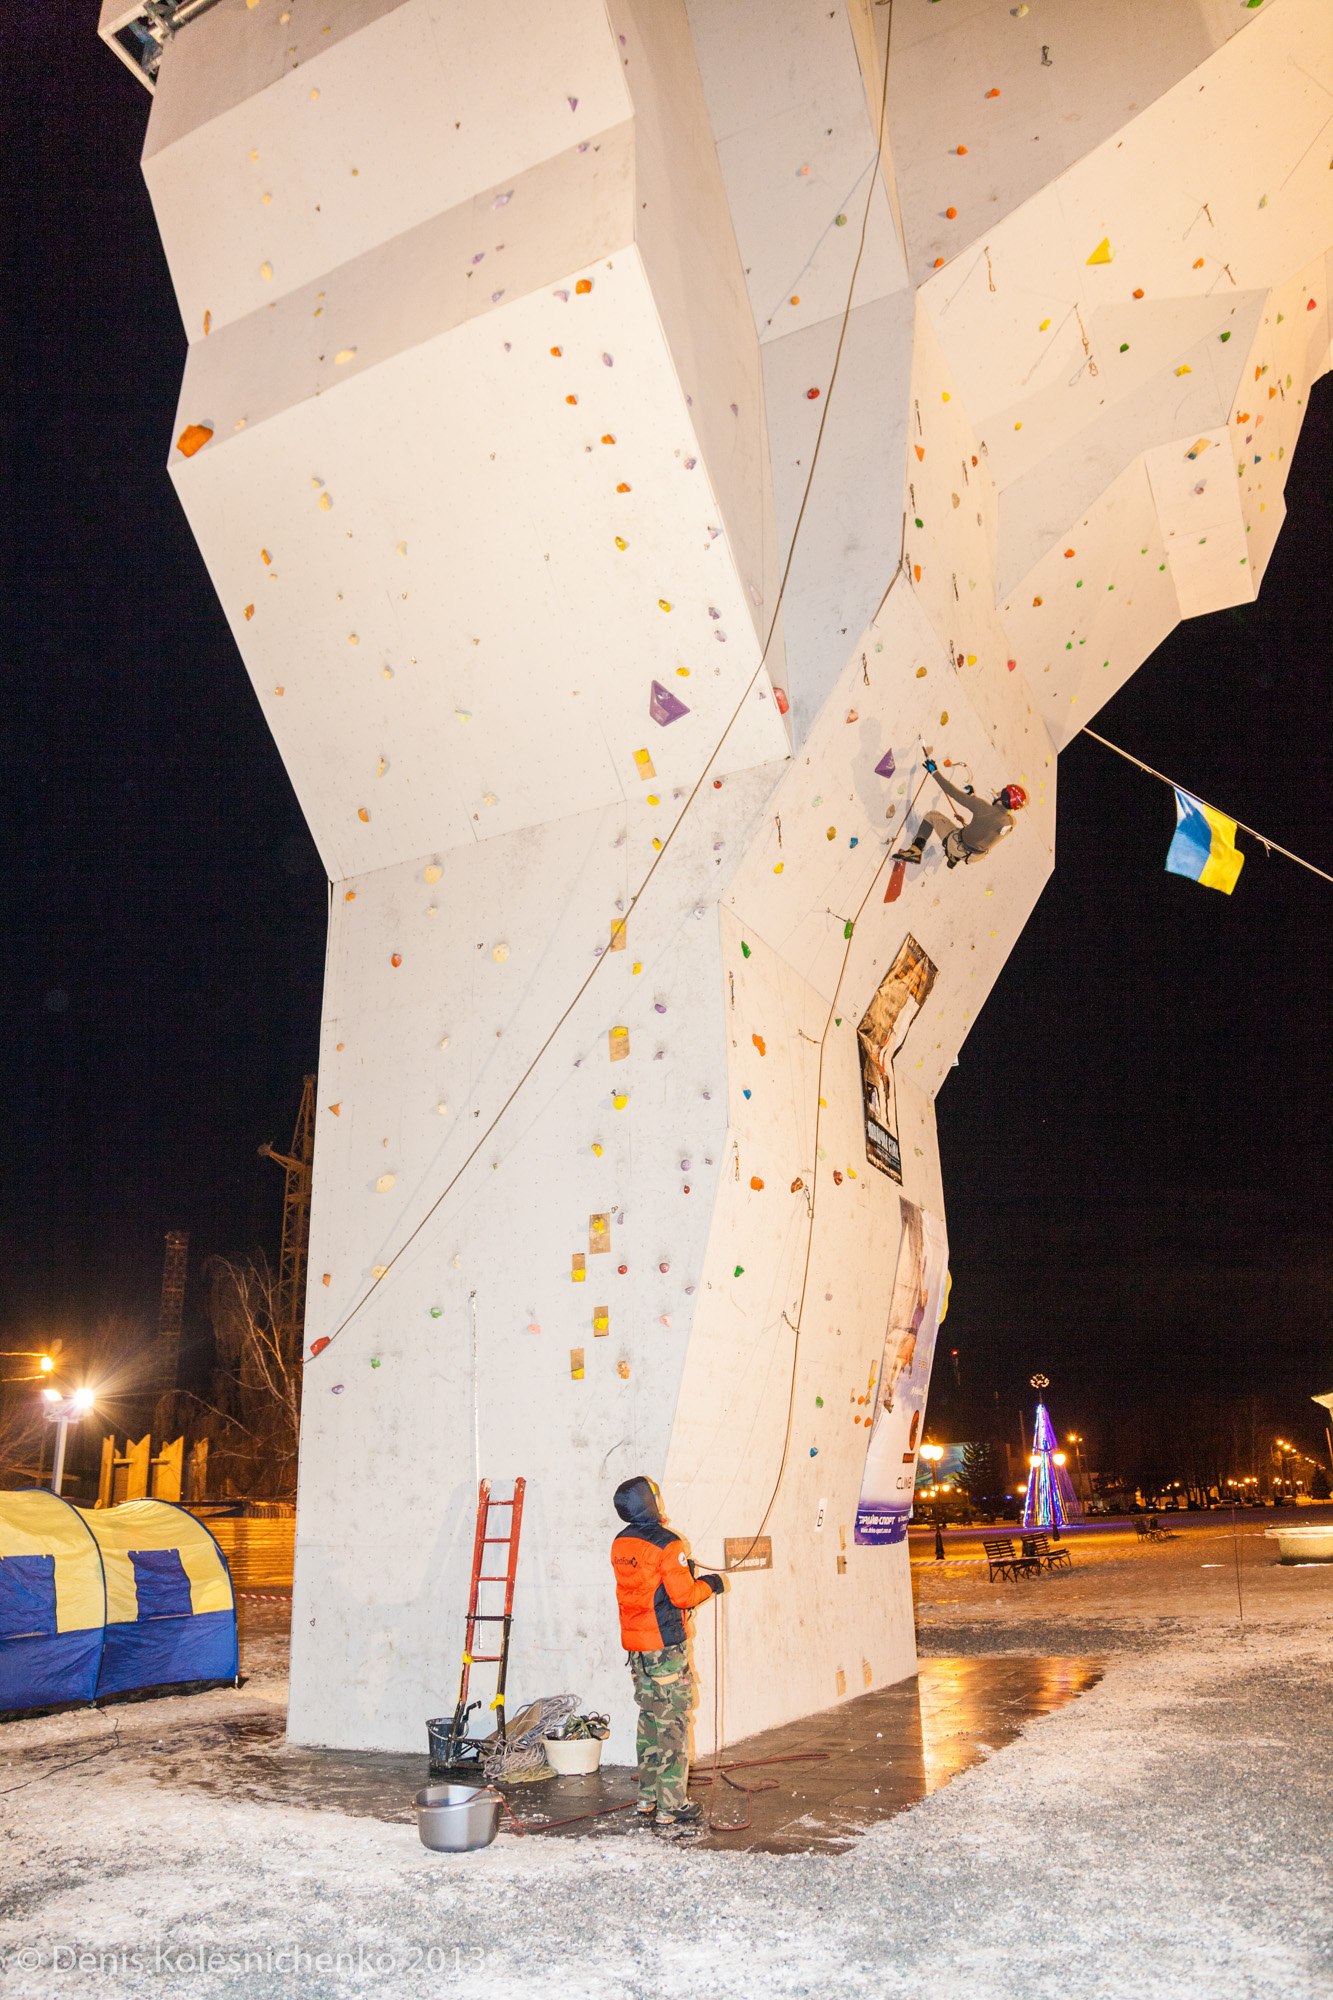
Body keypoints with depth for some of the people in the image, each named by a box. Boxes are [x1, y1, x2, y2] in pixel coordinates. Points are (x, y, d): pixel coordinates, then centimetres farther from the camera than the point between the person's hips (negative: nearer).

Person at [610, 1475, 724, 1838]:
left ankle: (647, 1803, 23)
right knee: (672, 1725, -2)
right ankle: (672, 1813, 0)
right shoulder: (666, 1544, -17)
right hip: (665, 1645, -8)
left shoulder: (621, 1544, 7)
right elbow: (683, 1595, -17)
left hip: (635, 1645, 8)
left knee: (649, 1721, 17)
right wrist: (708, 1586, 1)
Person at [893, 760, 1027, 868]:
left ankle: (916, 850, -2)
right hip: (975, 857, 6)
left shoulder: (985, 809, -31)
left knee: (931, 816, 6)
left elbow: (955, 793, -26)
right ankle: (954, 858, 49)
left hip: (958, 847, -6)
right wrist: (972, 795, 18)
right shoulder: (1010, 823, -13)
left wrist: (934, 771, -17)